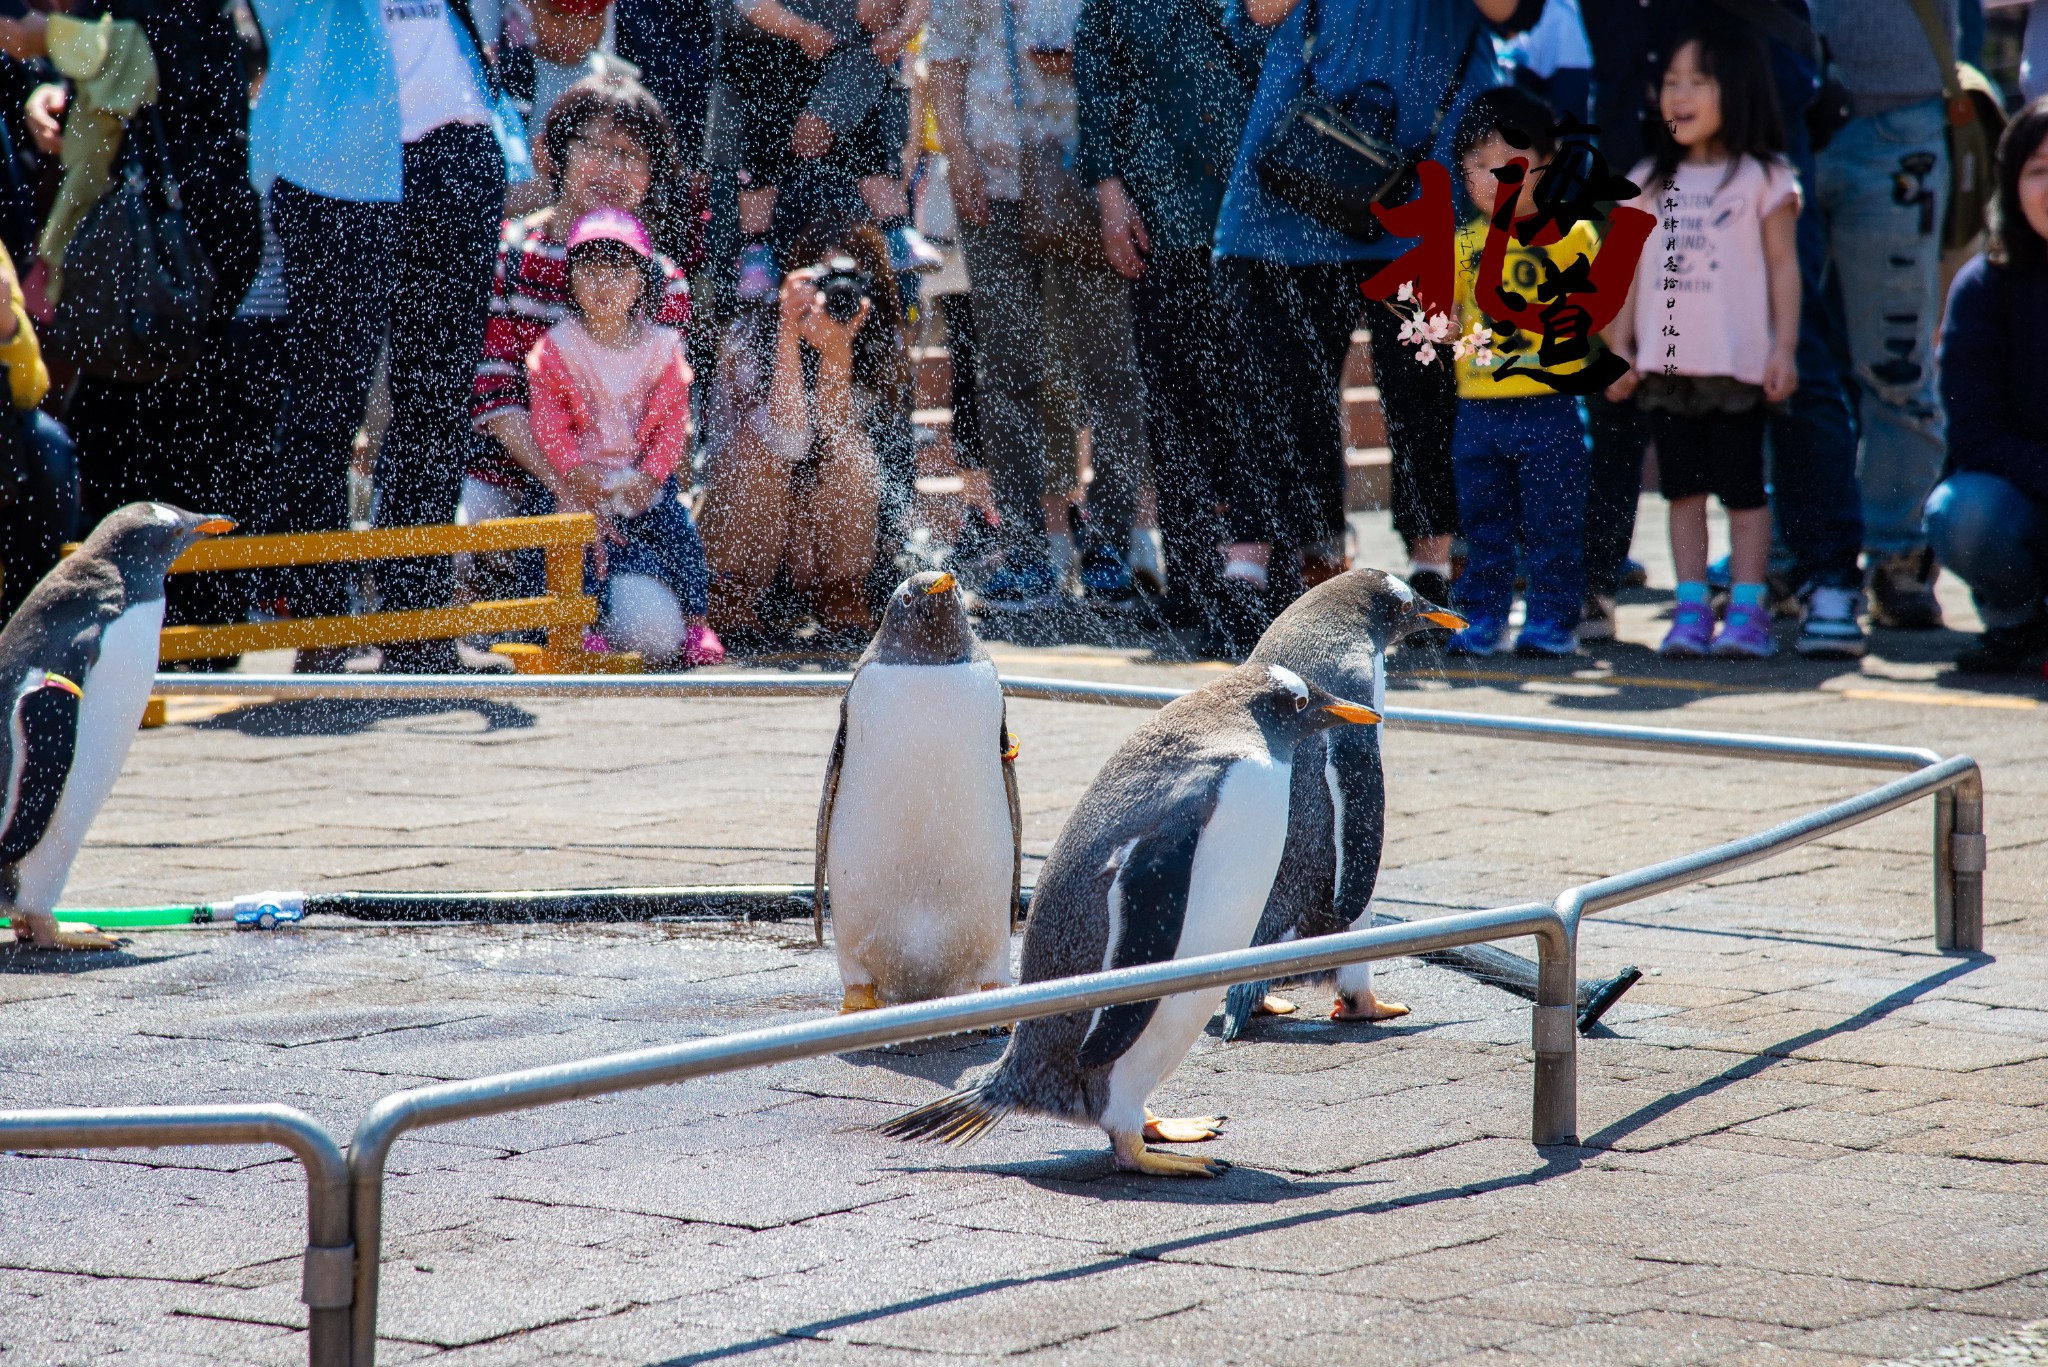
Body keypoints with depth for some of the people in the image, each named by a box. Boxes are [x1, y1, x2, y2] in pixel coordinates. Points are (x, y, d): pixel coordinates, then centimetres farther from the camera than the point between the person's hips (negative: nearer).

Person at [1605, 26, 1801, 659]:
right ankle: (1690, 609, 6)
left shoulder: (1762, 179, 1)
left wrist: (1784, 348, -6)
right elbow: (1630, 268, 14)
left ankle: (1747, 609, 1)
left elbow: (1783, 265, 0)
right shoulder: (1650, 183, 12)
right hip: (1665, 362, 4)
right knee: (1684, 488, 4)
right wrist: (1619, 346, 8)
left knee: (1742, 487, -2)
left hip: (1738, 363, -4)